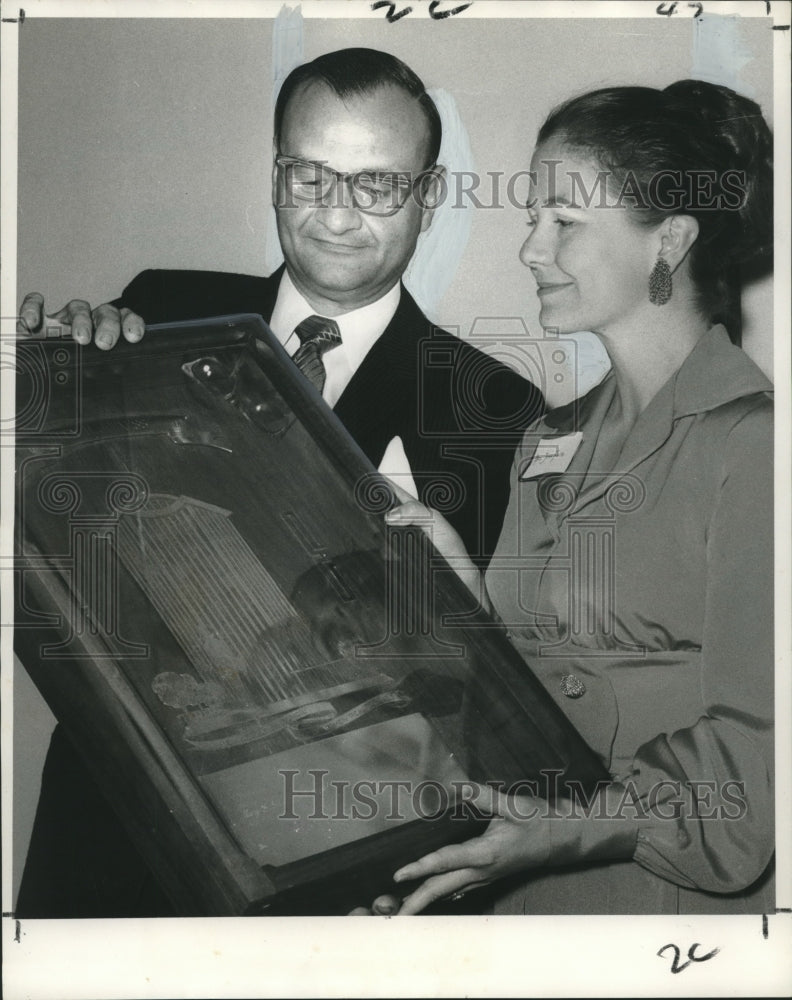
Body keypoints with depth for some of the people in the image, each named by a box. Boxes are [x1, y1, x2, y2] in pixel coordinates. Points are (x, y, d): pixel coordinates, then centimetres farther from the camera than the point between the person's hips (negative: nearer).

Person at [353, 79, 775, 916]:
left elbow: (750, 753, -16)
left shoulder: (749, 444, -12)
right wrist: (461, 587, -4)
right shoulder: (550, 444, 11)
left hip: (680, 902, -6)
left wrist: (570, 829, -27)